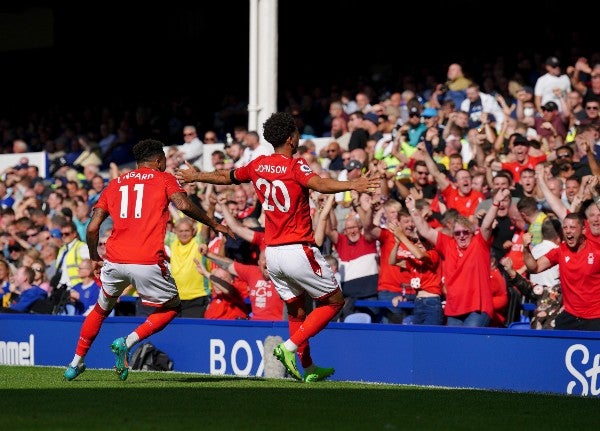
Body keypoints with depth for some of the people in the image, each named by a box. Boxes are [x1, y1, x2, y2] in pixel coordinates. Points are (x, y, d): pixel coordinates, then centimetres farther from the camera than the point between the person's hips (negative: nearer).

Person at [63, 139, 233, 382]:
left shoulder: (115, 184, 19)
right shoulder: (164, 179, 9)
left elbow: (92, 228, 12)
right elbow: (183, 205, -10)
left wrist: (94, 258, 27)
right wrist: (214, 225, 1)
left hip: (115, 262, 4)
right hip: (148, 263, -4)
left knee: (102, 309, 28)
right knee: (171, 307, 18)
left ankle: (76, 364, 29)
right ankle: (126, 343, -1)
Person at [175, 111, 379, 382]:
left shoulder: (257, 166, 7)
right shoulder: (295, 166, -12)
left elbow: (226, 177, 24)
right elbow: (319, 184, -32)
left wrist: (195, 177, 42)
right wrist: (351, 185, -45)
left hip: (272, 253, 7)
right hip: (298, 251, -7)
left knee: (296, 310, 19)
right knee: (334, 301, 5)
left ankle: (308, 368, 21)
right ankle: (289, 347, -7)